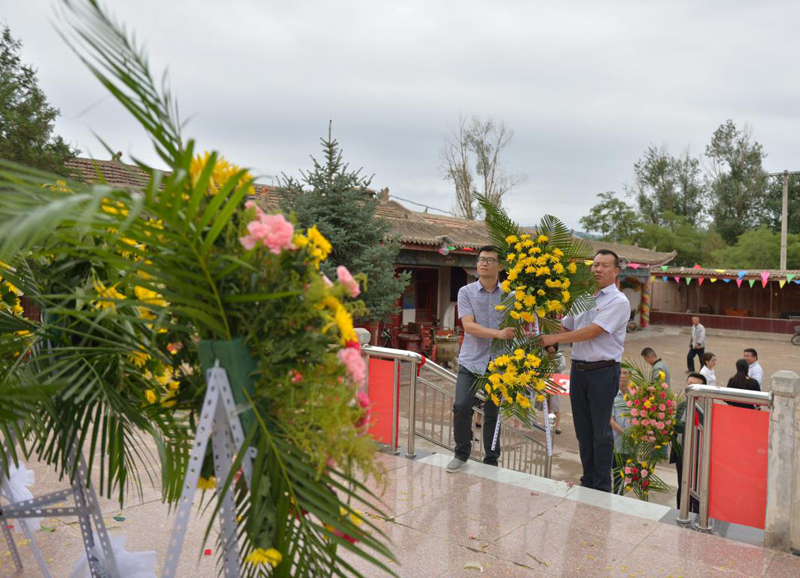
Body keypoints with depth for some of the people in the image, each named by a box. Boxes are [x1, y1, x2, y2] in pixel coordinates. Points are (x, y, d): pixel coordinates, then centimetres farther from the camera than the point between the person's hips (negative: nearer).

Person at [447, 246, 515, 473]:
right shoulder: (466, 292, 2)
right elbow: (468, 326, -9)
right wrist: (498, 333, -22)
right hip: (471, 361, -1)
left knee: (492, 413, 8)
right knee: (462, 407, -12)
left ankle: (491, 461, 23)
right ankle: (462, 453, 11)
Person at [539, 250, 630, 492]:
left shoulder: (618, 302, -9)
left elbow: (592, 332, -18)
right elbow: (565, 327, 19)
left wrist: (554, 338, -17)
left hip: (603, 372, -6)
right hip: (578, 370, 6)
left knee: (601, 433, 2)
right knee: (583, 430, 13)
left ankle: (602, 488, 15)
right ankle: (588, 482, 26)